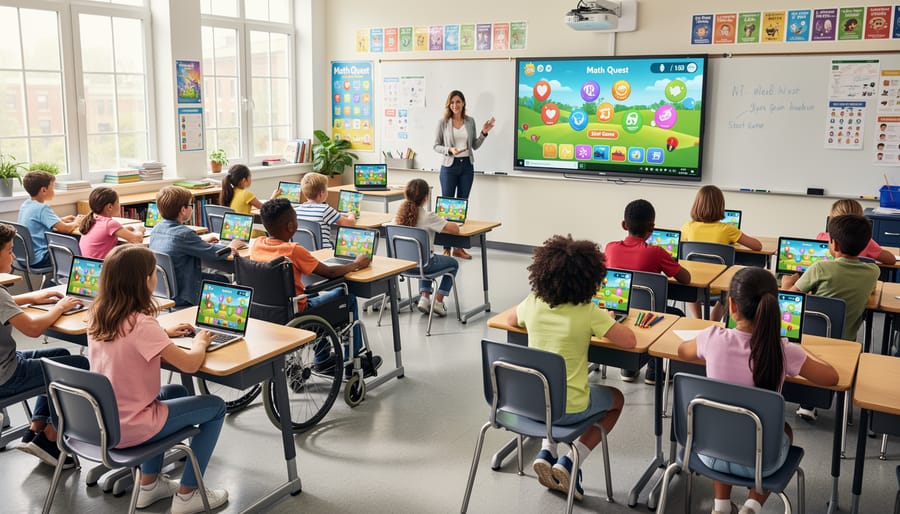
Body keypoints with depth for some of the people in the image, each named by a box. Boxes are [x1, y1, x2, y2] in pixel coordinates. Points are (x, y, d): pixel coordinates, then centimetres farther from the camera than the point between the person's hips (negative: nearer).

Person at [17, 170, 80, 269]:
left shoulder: (25, 205, 7)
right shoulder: (43, 208, -19)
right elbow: (65, 229, -23)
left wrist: (61, 220, 17)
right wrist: (75, 223, -3)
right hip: (37, 260, -9)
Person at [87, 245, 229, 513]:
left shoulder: (98, 314, -2)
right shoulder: (140, 323, -26)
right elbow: (190, 364, -24)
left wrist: (164, 332, 15)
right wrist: (200, 342, -5)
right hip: (128, 428, -8)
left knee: (174, 391, 30)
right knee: (216, 406, 7)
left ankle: (149, 484, 31)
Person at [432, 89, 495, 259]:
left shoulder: (470, 121, 6)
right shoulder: (443, 122, -2)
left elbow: (475, 145, 11)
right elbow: (436, 146, -1)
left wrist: (484, 133, -3)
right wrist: (449, 150, -17)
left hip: (467, 166, 3)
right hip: (449, 166, -3)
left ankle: (458, 247, 15)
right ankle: (446, 247, 5)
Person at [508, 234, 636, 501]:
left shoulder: (533, 303, -5)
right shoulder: (588, 313, -17)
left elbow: (511, 320, 17)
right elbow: (629, 341, -15)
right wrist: (607, 323, 4)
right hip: (568, 408, -4)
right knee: (617, 399, 25)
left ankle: (547, 452, 18)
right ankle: (570, 461, 10)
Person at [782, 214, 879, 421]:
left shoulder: (821, 268, -18)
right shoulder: (873, 272, -5)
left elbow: (791, 295, -7)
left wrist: (786, 283, 14)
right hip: (845, 343, 3)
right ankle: (808, 403, 22)